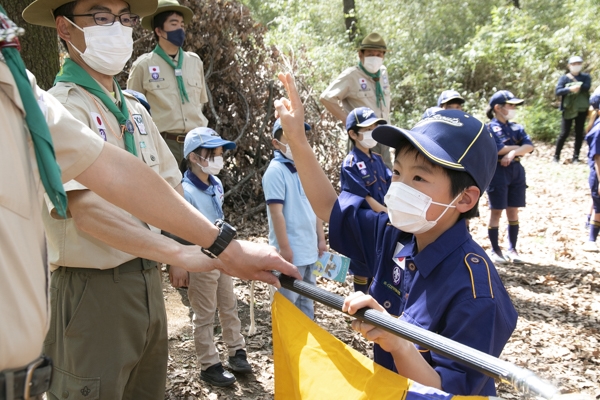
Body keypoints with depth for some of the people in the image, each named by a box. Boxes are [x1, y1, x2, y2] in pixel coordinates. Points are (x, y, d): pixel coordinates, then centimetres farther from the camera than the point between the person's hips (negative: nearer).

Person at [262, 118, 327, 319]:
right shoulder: (276, 171, -16)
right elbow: (276, 212, -18)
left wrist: (321, 238, 15)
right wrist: (284, 247, -19)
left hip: (310, 249, 8)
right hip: (291, 251, -8)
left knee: (307, 299, 19)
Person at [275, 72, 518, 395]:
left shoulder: (473, 289, -31)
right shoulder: (395, 236, -10)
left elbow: (452, 392, -30)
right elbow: (331, 208, 3)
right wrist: (297, 140, -7)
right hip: (385, 387, 6)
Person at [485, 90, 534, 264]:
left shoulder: (516, 127, 11)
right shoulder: (490, 128, -5)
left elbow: (529, 146, -2)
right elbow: (499, 149, -17)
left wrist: (513, 152, -19)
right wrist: (519, 146, -5)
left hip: (516, 171, 5)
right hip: (498, 172, -5)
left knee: (513, 212, 8)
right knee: (496, 212, 1)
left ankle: (512, 249, 17)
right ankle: (495, 250, 10)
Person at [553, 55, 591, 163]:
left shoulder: (586, 77, 6)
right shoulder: (564, 78, 0)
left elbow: (587, 87, -13)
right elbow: (557, 91, -13)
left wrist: (576, 85, -14)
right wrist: (570, 89, -26)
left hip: (582, 109, 2)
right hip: (568, 109, -2)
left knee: (579, 133, 5)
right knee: (564, 133, -3)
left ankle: (576, 156, 13)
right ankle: (556, 156, 7)